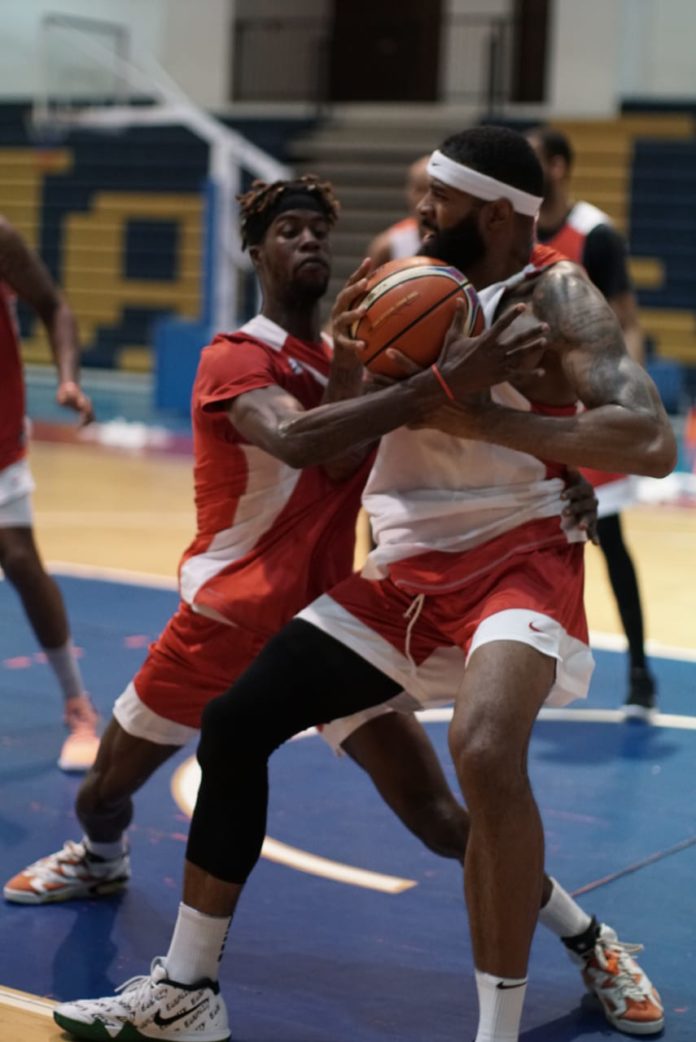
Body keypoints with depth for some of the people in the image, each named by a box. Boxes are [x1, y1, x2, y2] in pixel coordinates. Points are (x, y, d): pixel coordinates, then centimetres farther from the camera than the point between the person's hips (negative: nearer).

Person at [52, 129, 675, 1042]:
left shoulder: (553, 296, -9)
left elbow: (651, 442, -26)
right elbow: (297, 438, 0)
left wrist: (479, 416, -24)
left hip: (518, 563, -7)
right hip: (408, 575, 7)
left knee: (486, 751, -36)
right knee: (233, 723, 5)